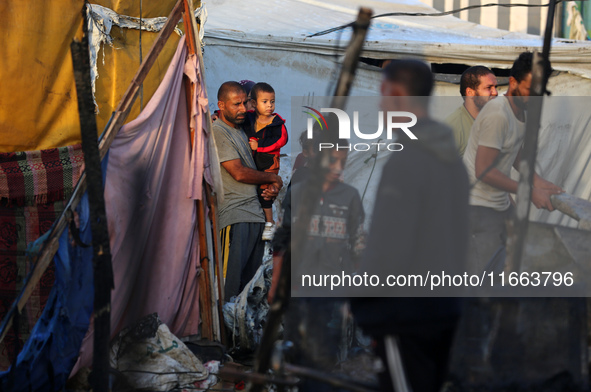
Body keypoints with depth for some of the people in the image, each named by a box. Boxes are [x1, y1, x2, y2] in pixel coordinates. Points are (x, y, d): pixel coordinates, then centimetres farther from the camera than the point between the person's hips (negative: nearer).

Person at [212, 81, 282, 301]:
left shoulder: (240, 130, 19)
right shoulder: (217, 131, -8)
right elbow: (239, 173, -14)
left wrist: (272, 187, 2)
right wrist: (273, 178, 0)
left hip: (255, 213, 9)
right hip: (235, 216, -9)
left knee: (252, 279, 8)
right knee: (231, 279, -11)